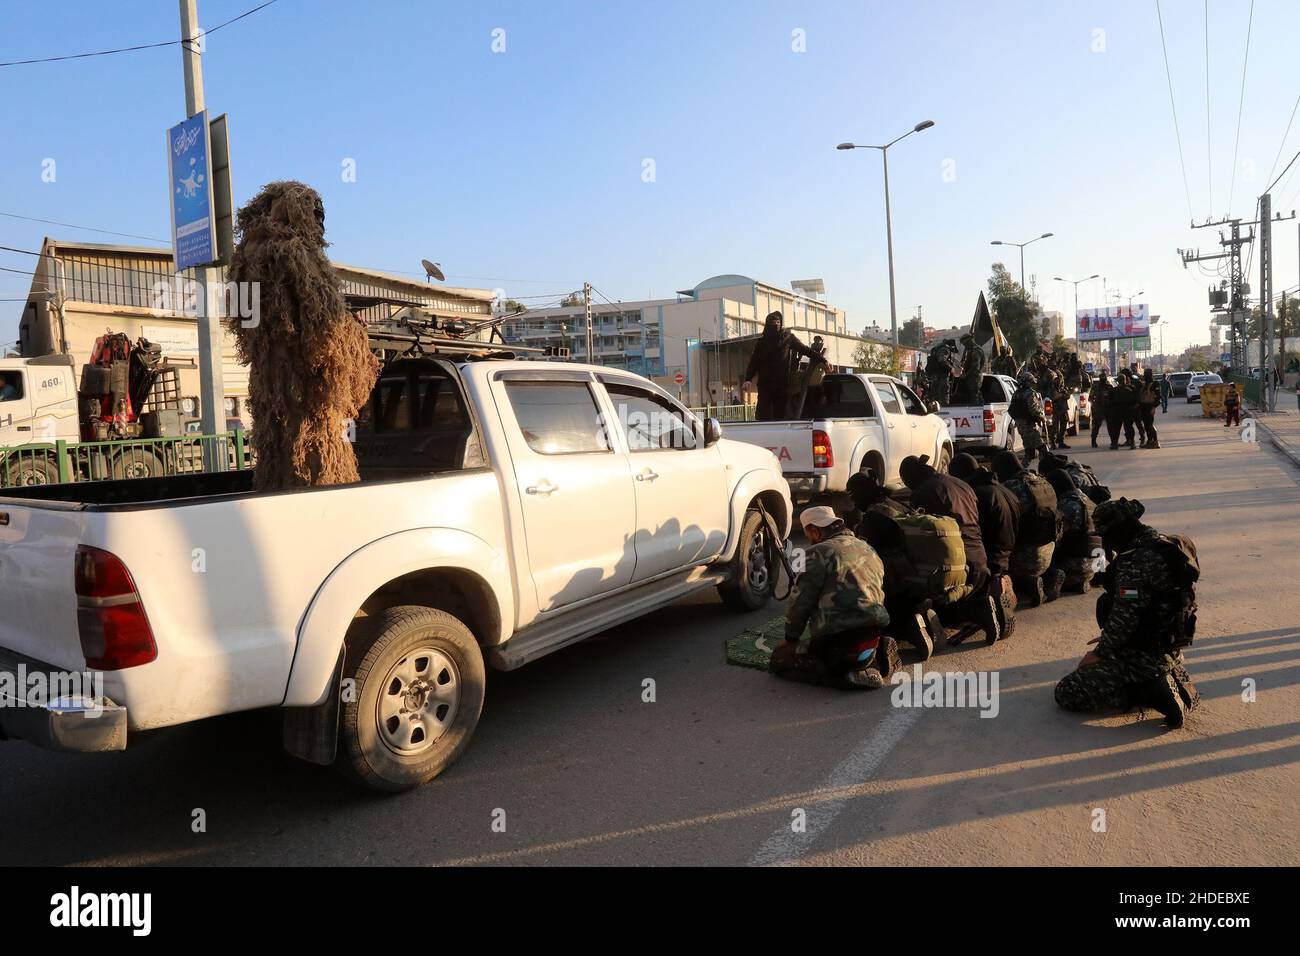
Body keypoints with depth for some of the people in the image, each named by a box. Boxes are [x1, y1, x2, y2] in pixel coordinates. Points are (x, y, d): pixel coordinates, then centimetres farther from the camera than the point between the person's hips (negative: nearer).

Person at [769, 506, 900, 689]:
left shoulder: (817, 554, -10)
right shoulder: (868, 550, 15)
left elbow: (799, 603, -8)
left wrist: (791, 638, 8)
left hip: (839, 642, -7)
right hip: (873, 637, 7)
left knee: (780, 659, 6)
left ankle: (844, 674, -10)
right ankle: (876, 658, 6)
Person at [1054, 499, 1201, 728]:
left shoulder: (1135, 563, -25)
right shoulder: (1166, 545, 5)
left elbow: (1123, 620, -24)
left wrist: (1099, 654, -6)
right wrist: (1109, 639, 19)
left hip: (1144, 656, -9)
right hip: (1171, 647, 9)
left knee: (1066, 693, -6)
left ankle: (1149, 691, -8)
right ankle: (1176, 678, 14)